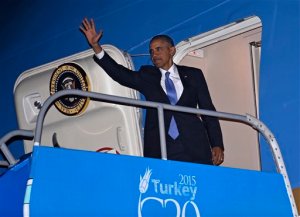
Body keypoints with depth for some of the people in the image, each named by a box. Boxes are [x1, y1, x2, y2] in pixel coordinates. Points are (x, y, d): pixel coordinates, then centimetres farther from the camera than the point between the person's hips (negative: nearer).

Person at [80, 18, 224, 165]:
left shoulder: (193, 75, 14)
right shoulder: (147, 76, 15)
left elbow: (208, 110, 12)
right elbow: (119, 73, 1)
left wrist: (217, 145, 3)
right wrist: (95, 46, -10)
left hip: (194, 148, 0)